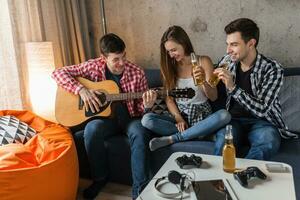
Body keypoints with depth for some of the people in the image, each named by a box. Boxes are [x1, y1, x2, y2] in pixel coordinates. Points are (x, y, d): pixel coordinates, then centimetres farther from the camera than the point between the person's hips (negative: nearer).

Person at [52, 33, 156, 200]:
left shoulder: (137, 73, -10)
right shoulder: (94, 66, -9)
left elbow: (140, 107, -2)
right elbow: (58, 73, -10)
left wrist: (146, 105, -27)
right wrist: (81, 89, -23)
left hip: (130, 116, 0)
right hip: (105, 116, 1)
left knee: (140, 134, -33)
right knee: (91, 130, -31)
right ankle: (100, 178, -7)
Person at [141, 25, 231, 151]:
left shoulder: (203, 61, -2)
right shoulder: (169, 66, 4)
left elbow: (213, 97, -4)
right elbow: (169, 99, 3)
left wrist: (204, 81, -25)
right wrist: (178, 119, -14)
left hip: (201, 114, -1)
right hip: (179, 114, 1)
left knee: (224, 115, -34)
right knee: (146, 119, -25)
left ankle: (172, 138, -27)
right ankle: (193, 133, -21)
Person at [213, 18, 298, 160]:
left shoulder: (272, 69, -8)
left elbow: (261, 109, -17)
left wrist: (233, 88, -26)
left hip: (260, 121, -1)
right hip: (232, 119, 2)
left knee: (268, 142, -34)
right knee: (223, 140, -32)